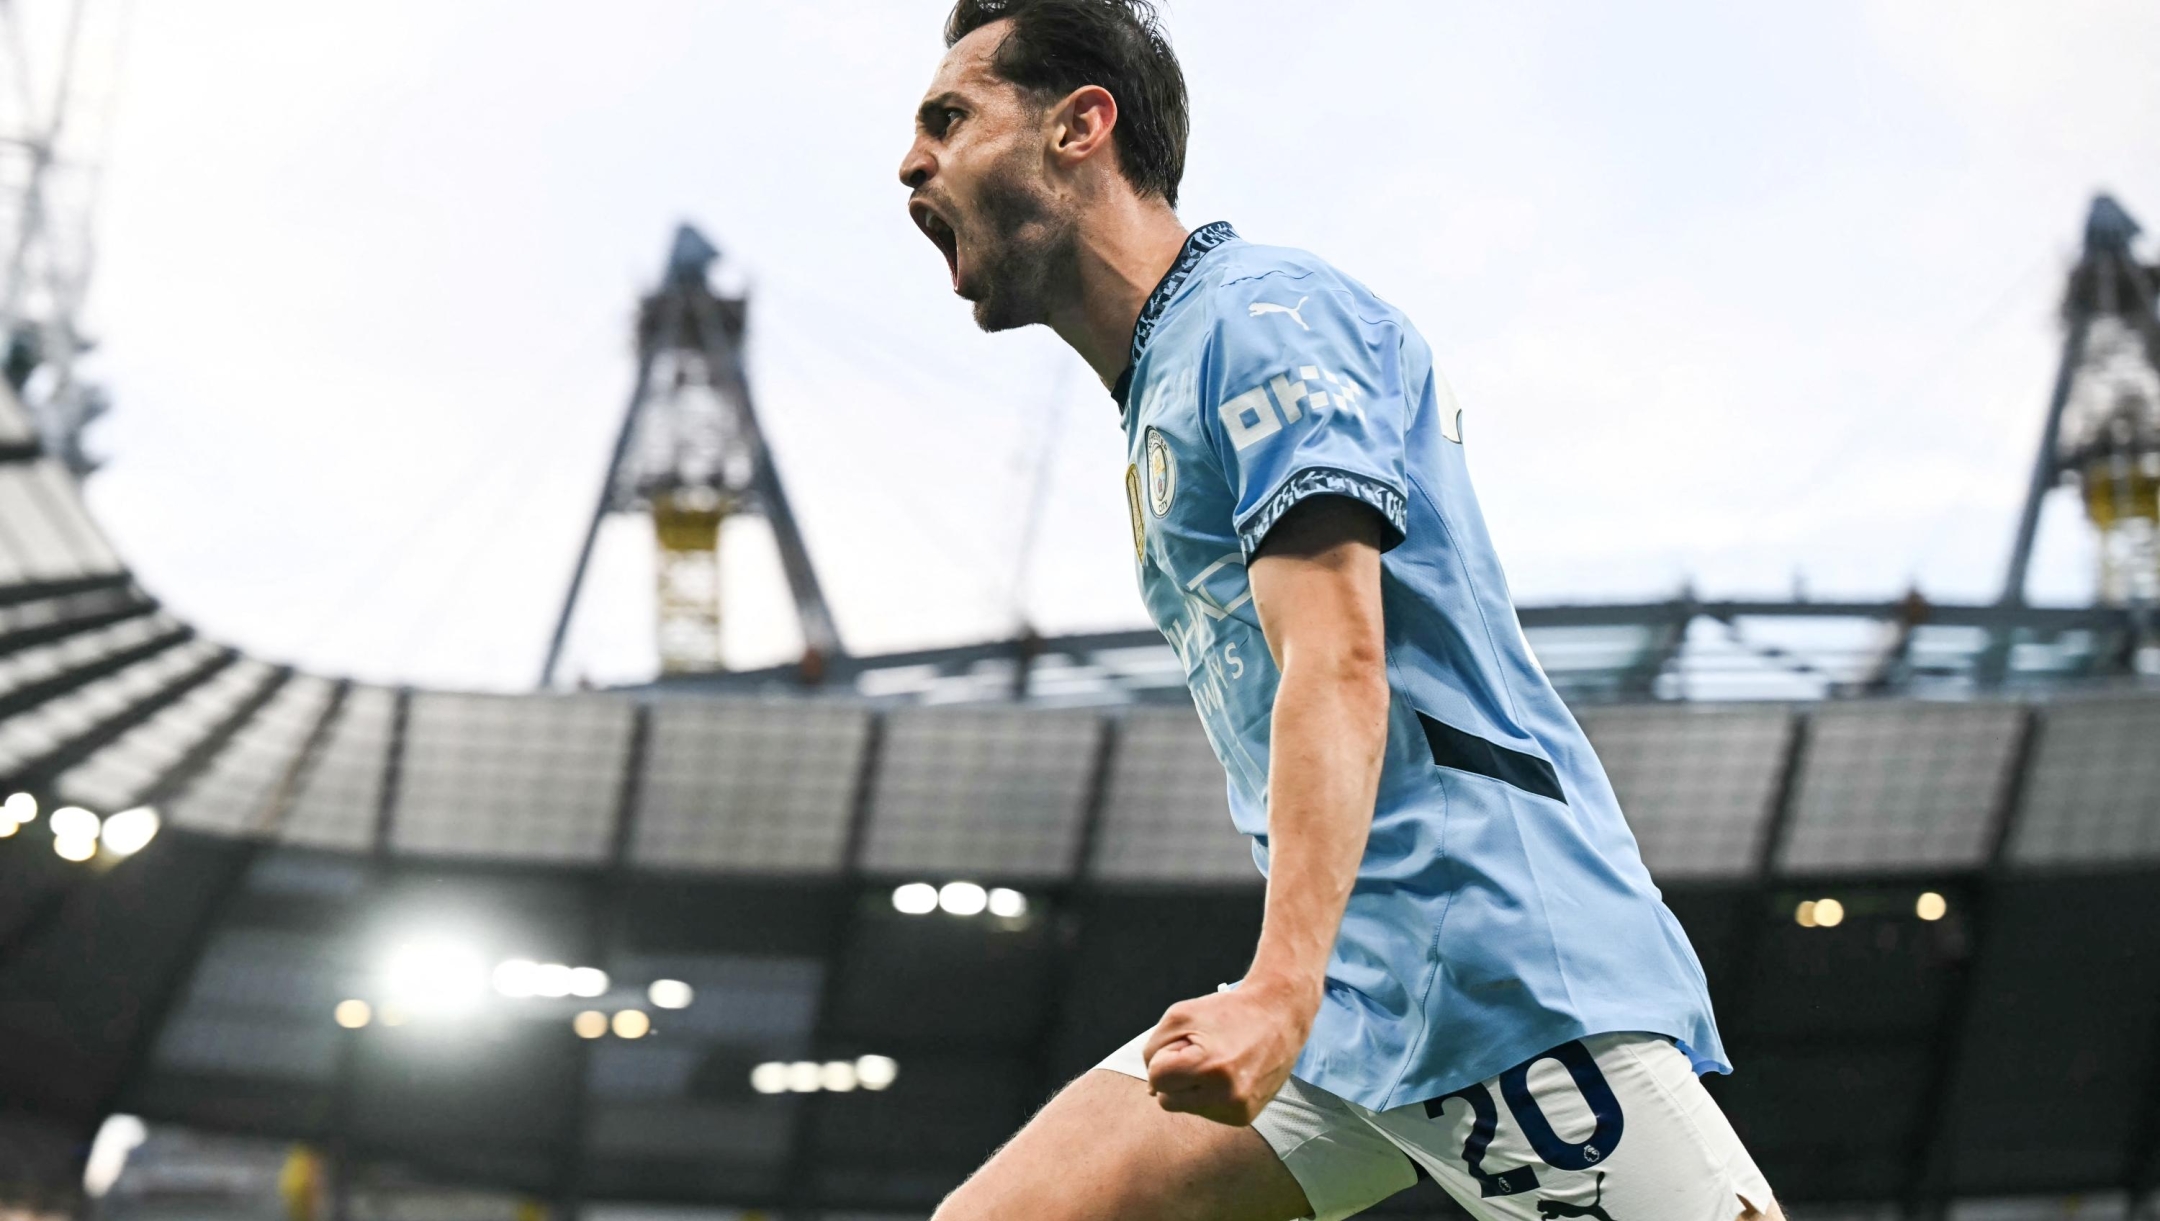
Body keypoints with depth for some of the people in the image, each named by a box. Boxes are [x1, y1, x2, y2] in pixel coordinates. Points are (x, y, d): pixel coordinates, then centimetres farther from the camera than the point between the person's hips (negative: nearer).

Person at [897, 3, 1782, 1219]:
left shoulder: (1264, 311, -7)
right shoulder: (1165, 383, 23)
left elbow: (1339, 673, -20)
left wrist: (1281, 993, -32)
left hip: (1500, 965, -9)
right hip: (1344, 985, 9)